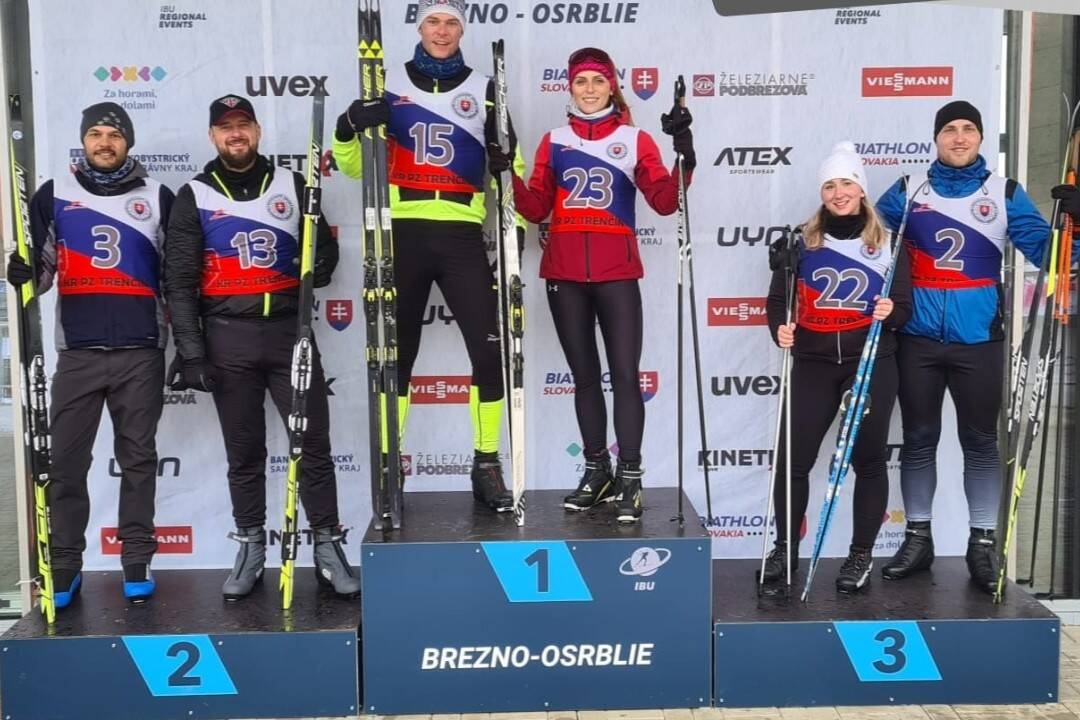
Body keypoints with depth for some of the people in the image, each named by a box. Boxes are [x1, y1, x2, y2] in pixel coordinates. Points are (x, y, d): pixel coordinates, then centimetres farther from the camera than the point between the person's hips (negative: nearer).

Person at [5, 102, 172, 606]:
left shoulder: (158, 197, 8)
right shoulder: (54, 195, 9)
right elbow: (41, 269, 11)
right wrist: (22, 273, -14)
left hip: (141, 353, 0)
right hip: (77, 353, 1)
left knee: (138, 458, 5)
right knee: (66, 461, 0)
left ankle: (137, 562, 12)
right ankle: (63, 566, 10)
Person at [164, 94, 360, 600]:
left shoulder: (290, 185, 8)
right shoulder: (194, 197, 4)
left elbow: (325, 245, 16)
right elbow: (180, 280, 0)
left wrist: (318, 268, -8)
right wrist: (191, 352, -7)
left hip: (290, 330, 1)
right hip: (228, 336, -1)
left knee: (314, 443, -1)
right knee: (244, 451, 7)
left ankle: (327, 547, 9)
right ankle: (251, 550, 19)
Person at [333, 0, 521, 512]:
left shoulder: (482, 90, 11)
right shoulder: (389, 85, 9)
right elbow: (357, 167, 10)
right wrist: (348, 130, -10)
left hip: (461, 236, 0)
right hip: (402, 234, 0)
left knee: (489, 353, -7)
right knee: (396, 357, 6)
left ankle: (487, 467, 7)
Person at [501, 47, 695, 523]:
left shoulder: (636, 141, 6)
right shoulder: (554, 142, 11)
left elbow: (664, 202, -5)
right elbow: (536, 209, 7)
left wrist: (684, 157, -19)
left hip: (616, 273, -2)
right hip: (564, 273, 2)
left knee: (624, 374, -7)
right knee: (585, 376, 9)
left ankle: (630, 479, -2)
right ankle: (596, 472, 19)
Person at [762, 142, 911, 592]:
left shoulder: (887, 244, 5)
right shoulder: (804, 242, 7)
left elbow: (904, 306, 5)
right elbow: (779, 297, 8)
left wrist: (891, 312, -17)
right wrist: (780, 327, -12)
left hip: (872, 363, -1)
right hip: (813, 363, 1)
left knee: (868, 459, 5)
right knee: (793, 457, -1)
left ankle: (861, 555, 16)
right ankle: (785, 547, 15)